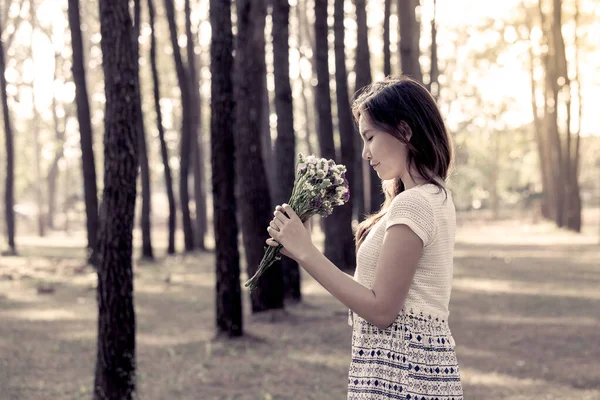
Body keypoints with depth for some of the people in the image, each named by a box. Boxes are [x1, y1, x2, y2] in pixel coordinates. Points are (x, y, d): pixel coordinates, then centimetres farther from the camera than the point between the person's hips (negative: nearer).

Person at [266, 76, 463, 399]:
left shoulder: (411, 204, -16)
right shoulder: (436, 197, 14)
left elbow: (381, 309, -17)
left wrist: (306, 252, -13)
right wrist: (301, 250, 4)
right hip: (420, 361, 9)